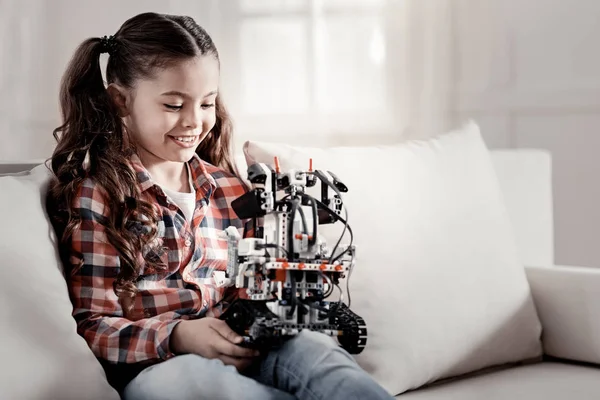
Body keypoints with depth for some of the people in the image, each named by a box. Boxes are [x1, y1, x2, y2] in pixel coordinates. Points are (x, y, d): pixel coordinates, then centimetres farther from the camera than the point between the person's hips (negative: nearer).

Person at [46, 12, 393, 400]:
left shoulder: (228, 188, 18)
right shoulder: (92, 193, 2)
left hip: (240, 351, 4)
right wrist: (178, 336, -20)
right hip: (156, 367, -3)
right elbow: (94, 325, -2)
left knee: (313, 350, -31)